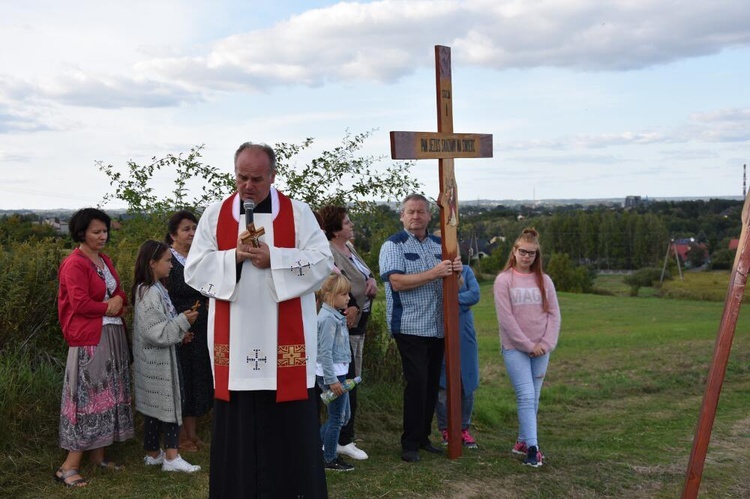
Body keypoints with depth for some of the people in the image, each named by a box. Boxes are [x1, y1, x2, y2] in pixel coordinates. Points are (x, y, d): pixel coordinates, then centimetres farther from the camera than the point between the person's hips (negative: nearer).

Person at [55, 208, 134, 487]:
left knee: (106, 395, 12)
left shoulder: (105, 261, 14)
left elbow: (119, 292, 16)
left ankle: (98, 455, 21)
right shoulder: (75, 264, -12)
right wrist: (109, 306, -7)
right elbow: (80, 304, -19)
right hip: (90, 339, -9)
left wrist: (118, 301, -6)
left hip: (113, 336, 9)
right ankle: (69, 467, -2)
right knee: (87, 397, -7)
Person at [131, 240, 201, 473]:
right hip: (156, 360, -10)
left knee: (155, 406, 13)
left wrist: (180, 334, 15)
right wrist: (183, 321, -21)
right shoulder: (149, 293, -20)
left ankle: (153, 453, 20)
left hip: (162, 358, 10)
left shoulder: (156, 289, 12)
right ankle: (171, 458, 1)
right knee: (163, 405, -5)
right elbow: (156, 333, -24)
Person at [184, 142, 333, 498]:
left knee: (290, 426, 5)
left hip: (284, 343, -1)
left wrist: (273, 258, -16)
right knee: (236, 426, 7)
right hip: (234, 343, 1)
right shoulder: (214, 215, 7)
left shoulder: (298, 213, 3)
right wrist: (234, 256, -14)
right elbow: (194, 269, 2)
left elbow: (323, 261, -6)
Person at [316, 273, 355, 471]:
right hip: (332, 373, -10)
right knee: (337, 418, 2)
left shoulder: (336, 316, 11)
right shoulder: (328, 318, -18)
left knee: (343, 416, 17)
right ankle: (330, 460, 15)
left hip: (339, 372, 10)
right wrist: (332, 380, -21)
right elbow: (325, 352, -21)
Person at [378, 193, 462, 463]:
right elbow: (397, 282, -16)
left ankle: (423, 436, 23)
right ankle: (410, 443, 2)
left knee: (432, 383, 10)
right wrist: (434, 274, -19)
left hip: (437, 327, 6)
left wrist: (457, 270, -4)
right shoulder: (393, 245, -3)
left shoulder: (439, 245, 15)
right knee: (417, 382, -9)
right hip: (410, 326, -6)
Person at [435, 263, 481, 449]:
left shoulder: (466, 270, 7)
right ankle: (445, 430, 15)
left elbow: (475, 295, -5)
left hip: (464, 335, 2)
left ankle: (464, 429, 18)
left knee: (466, 384, 6)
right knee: (442, 385, 1)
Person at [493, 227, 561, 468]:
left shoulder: (544, 280, 7)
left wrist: (546, 344, -8)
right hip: (515, 348, -4)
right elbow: (506, 318, -10)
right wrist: (528, 345, -12)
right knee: (526, 396, -11)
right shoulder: (504, 280, -5)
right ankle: (532, 447, -8)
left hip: (541, 349, 4)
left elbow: (554, 315, 4)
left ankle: (522, 441, 22)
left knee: (533, 398, 9)